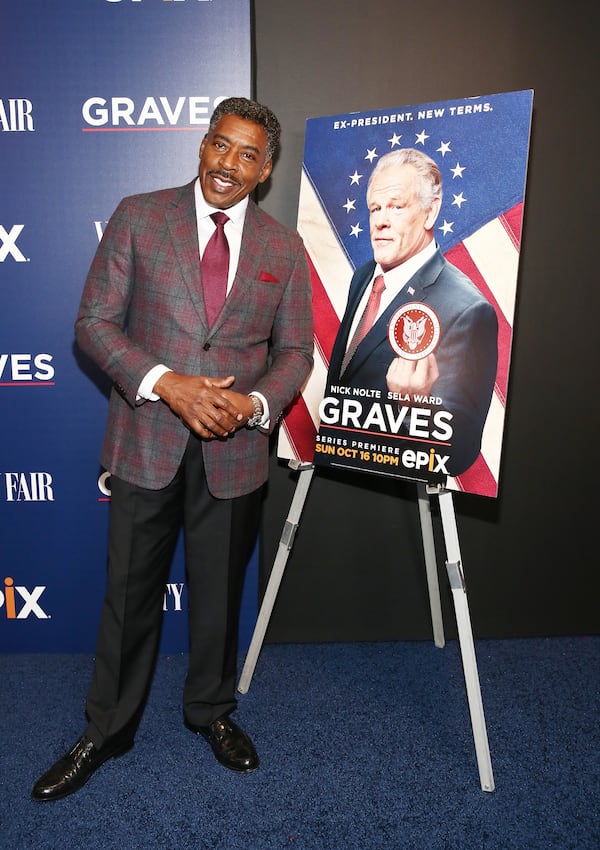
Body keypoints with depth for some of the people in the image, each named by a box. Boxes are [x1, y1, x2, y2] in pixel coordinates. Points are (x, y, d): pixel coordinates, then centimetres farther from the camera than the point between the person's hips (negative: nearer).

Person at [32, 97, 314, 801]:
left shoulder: (284, 247, 7)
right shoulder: (138, 217, 1)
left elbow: (295, 351, 7)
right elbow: (95, 321, -3)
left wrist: (254, 403, -13)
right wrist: (167, 385, -17)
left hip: (234, 450, 2)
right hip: (146, 441, -1)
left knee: (219, 591, 16)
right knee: (130, 592, 11)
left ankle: (211, 711, 41)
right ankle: (106, 730, 34)